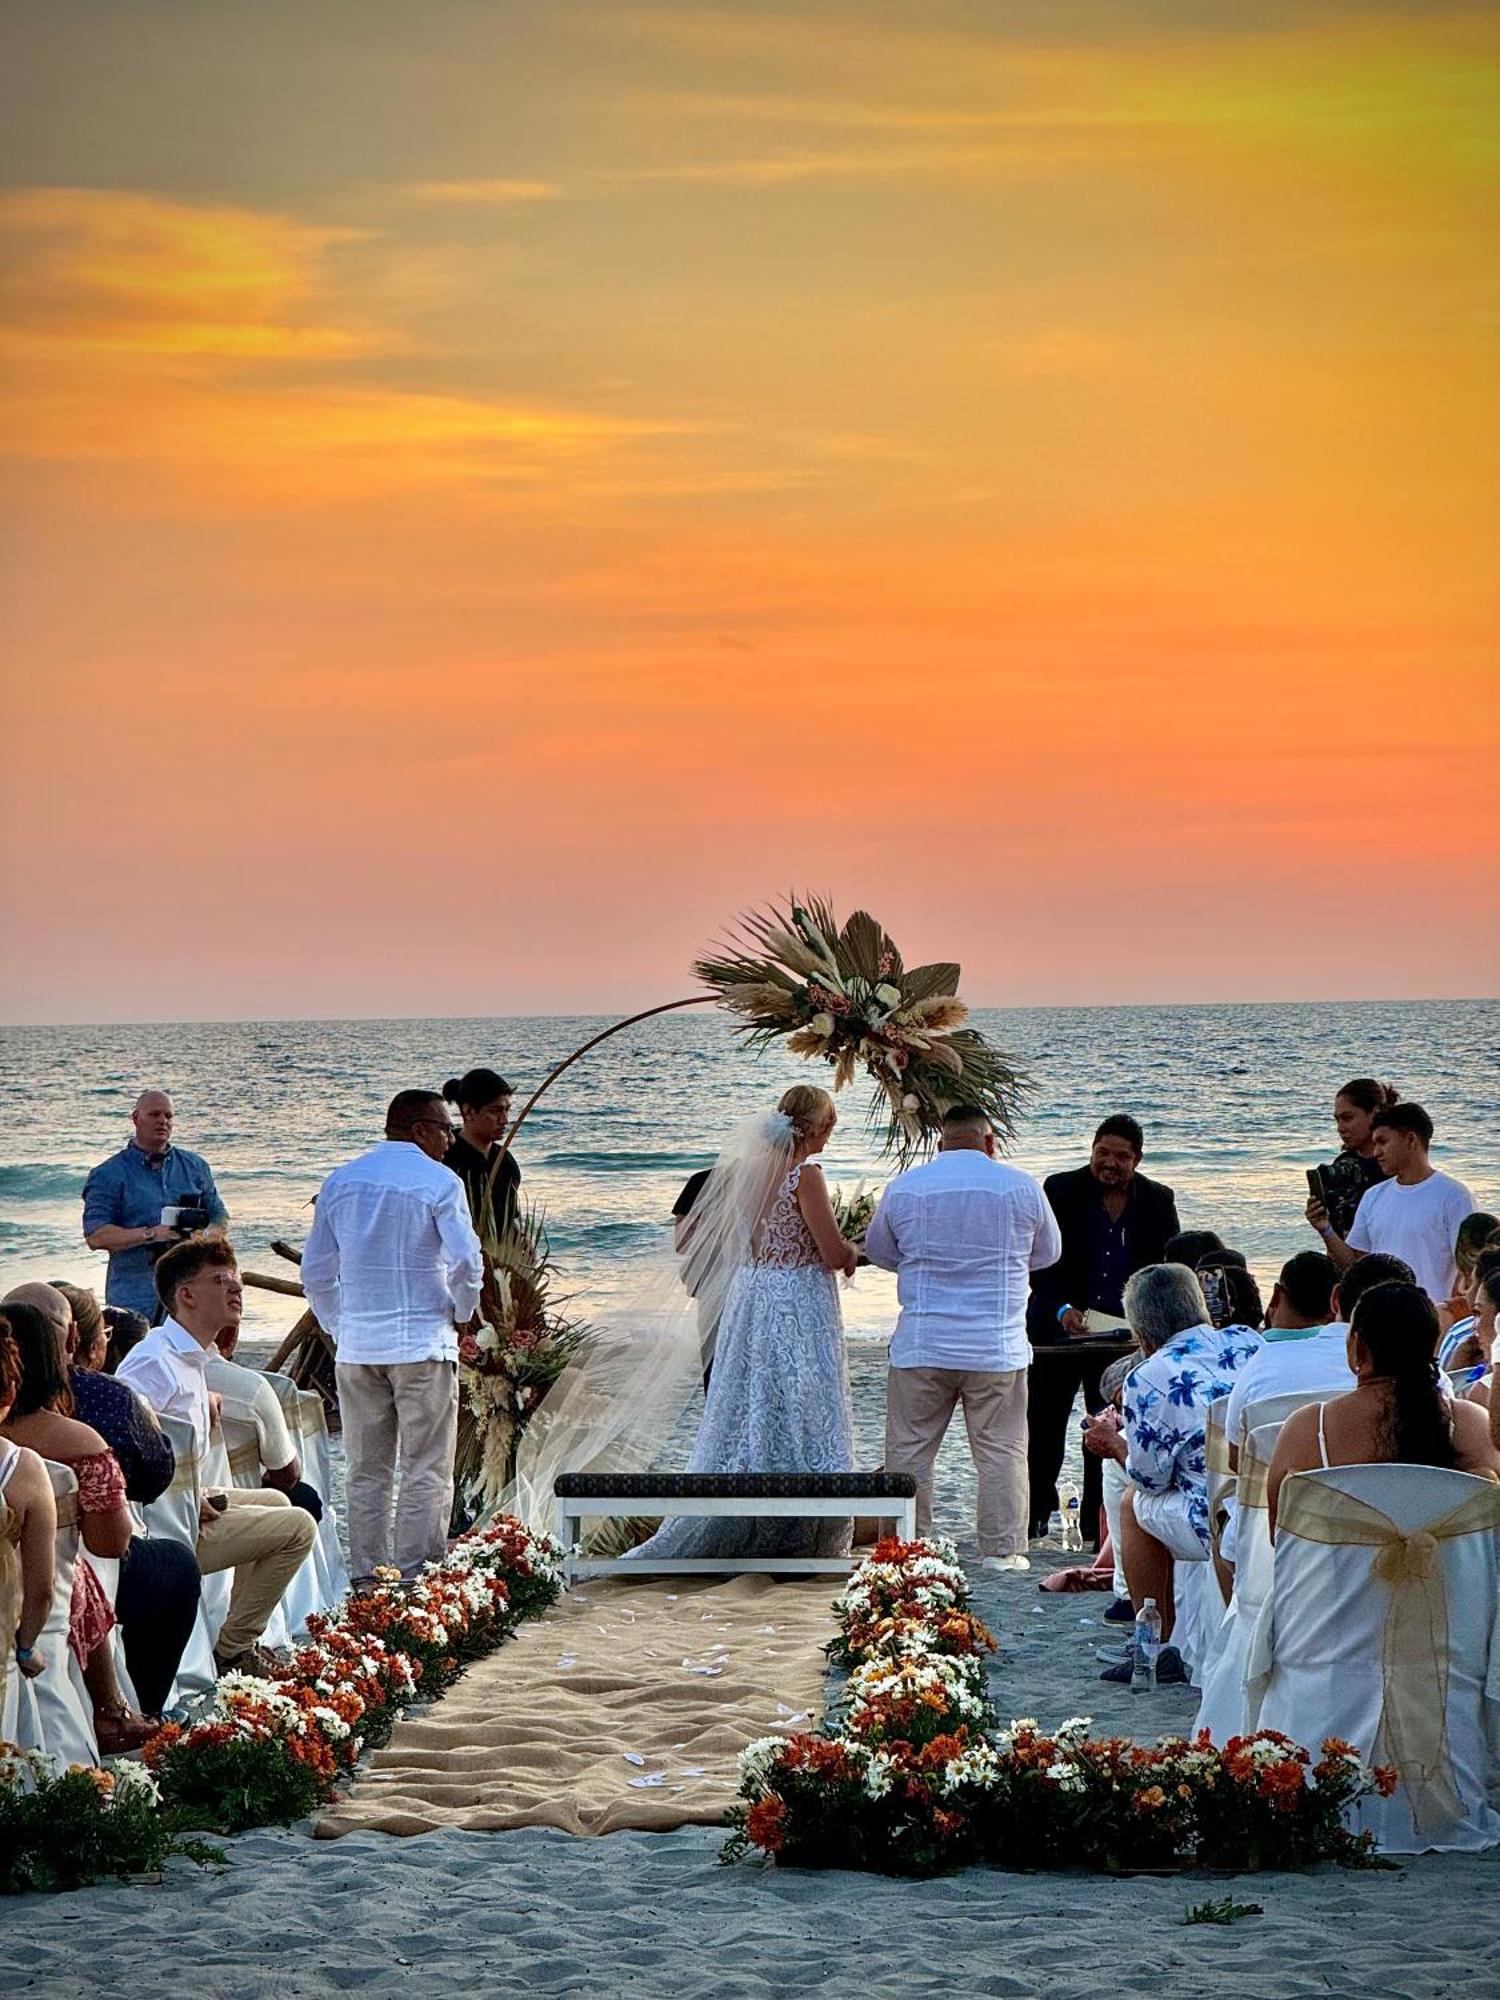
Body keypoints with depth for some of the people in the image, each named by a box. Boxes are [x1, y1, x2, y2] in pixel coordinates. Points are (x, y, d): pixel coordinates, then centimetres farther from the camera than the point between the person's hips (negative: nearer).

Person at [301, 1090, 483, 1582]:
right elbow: (467, 1260, -14)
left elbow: (316, 1271, 13)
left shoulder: (340, 1182, 10)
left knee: (366, 1472, 10)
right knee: (426, 1473, -1)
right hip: (423, 1344, -5)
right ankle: (415, 1583, -5)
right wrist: (461, 1313, 4)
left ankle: (367, 1580, 10)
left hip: (355, 1347, 5)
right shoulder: (439, 1182, -6)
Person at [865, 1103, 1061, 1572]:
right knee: (1001, 1451, 6)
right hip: (997, 1348, 0)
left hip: (921, 1345, 1)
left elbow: (878, 1251, 15)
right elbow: (1048, 1252, 14)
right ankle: (1002, 1550, 6)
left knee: (909, 1450, 8)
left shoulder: (904, 1187, 1)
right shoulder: (1021, 1188, 0)